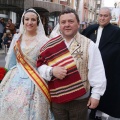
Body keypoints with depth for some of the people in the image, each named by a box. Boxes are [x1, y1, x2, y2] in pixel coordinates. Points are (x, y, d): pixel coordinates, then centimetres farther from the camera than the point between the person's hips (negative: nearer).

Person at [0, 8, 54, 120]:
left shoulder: (44, 40, -6)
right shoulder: (17, 38, 5)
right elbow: (11, 60, 14)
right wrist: (10, 76, 15)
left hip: (35, 82, -3)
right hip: (16, 80, 4)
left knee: (30, 110, 0)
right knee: (11, 106, 6)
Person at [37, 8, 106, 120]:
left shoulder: (88, 45, -7)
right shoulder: (51, 45, -2)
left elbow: (97, 72, -6)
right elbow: (39, 65, 2)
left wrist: (96, 94, -7)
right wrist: (51, 71, -18)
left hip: (80, 99, -2)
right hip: (57, 99, 2)